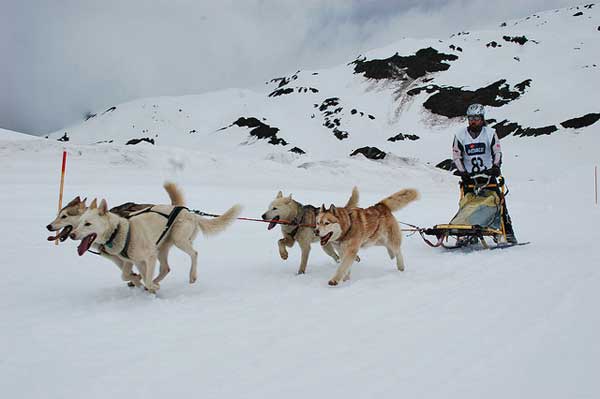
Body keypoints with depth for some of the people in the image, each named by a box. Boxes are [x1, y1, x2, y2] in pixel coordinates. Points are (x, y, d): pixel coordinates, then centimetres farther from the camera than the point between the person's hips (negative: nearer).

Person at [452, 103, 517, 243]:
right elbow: (456, 156, 3)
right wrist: (462, 172, -8)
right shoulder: (460, 135, 2)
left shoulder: (490, 133, 1)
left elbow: (497, 152, 2)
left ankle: (508, 232, 0)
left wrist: (495, 167, -13)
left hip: (488, 174, 0)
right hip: (469, 176, 0)